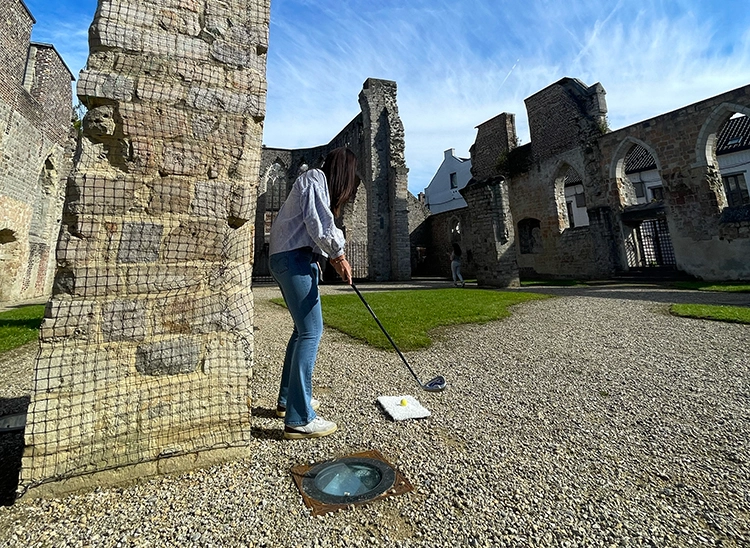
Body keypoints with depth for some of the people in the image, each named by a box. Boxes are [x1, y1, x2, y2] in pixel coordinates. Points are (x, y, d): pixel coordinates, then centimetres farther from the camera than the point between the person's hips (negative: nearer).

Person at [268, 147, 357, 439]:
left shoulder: (318, 183, 27)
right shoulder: (314, 179, -5)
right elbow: (319, 224, -17)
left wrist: (331, 256, 16)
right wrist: (339, 255, -7)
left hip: (287, 258, 11)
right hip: (294, 258, -11)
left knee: (304, 328, 14)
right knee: (311, 330, -13)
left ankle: (288, 399, 25)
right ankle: (299, 420, -8)